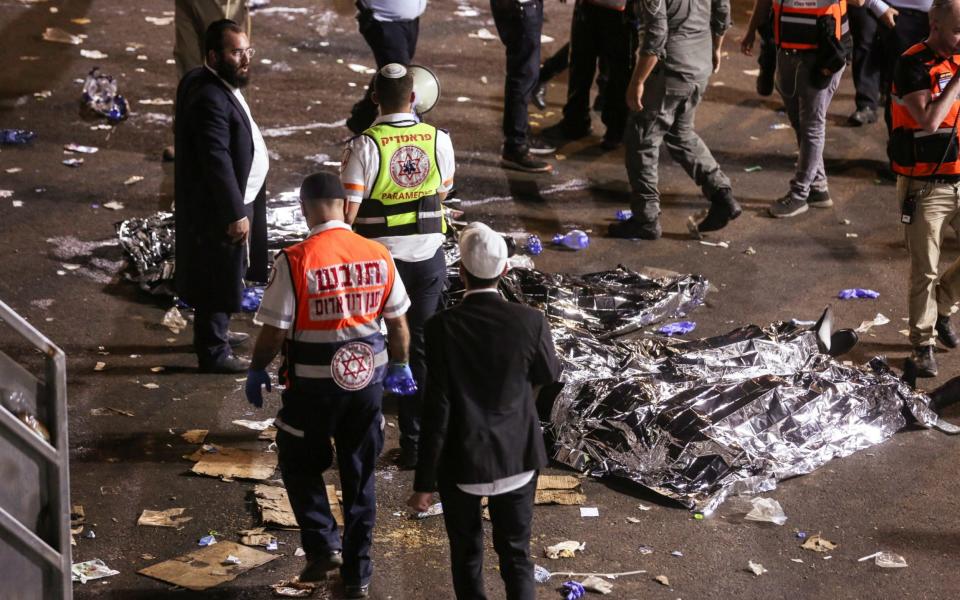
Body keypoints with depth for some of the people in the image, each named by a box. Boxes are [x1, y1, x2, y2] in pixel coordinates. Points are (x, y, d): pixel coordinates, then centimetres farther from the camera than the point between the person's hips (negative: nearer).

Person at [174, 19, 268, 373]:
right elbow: (217, 162, -28)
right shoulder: (210, 99, -28)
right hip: (220, 207, -10)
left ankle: (214, 332, 41)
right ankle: (213, 352, 16)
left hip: (231, 199, 10)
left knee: (223, 275, 24)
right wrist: (236, 213, -24)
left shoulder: (213, 83, 5)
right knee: (219, 277, 3)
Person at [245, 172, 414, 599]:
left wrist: (257, 371, 5)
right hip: (368, 378, 4)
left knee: (300, 466, 20)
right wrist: (399, 365, 22)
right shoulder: (378, 256, -4)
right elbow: (398, 323, 5)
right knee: (360, 476, 15)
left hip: (314, 385, -4)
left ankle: (323, 544, 8)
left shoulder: (295, 261, -17)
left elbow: (274, 330, -13)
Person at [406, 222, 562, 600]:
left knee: (466, 554, 18)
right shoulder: (531, 321, -15)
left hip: (461, 458, -1)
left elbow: (437, 410, -17)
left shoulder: (442, 327, -19)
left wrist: (425, 482, -8)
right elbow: (549, 376, 5)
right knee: (516, 553, 15)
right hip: (517, 455, 1)